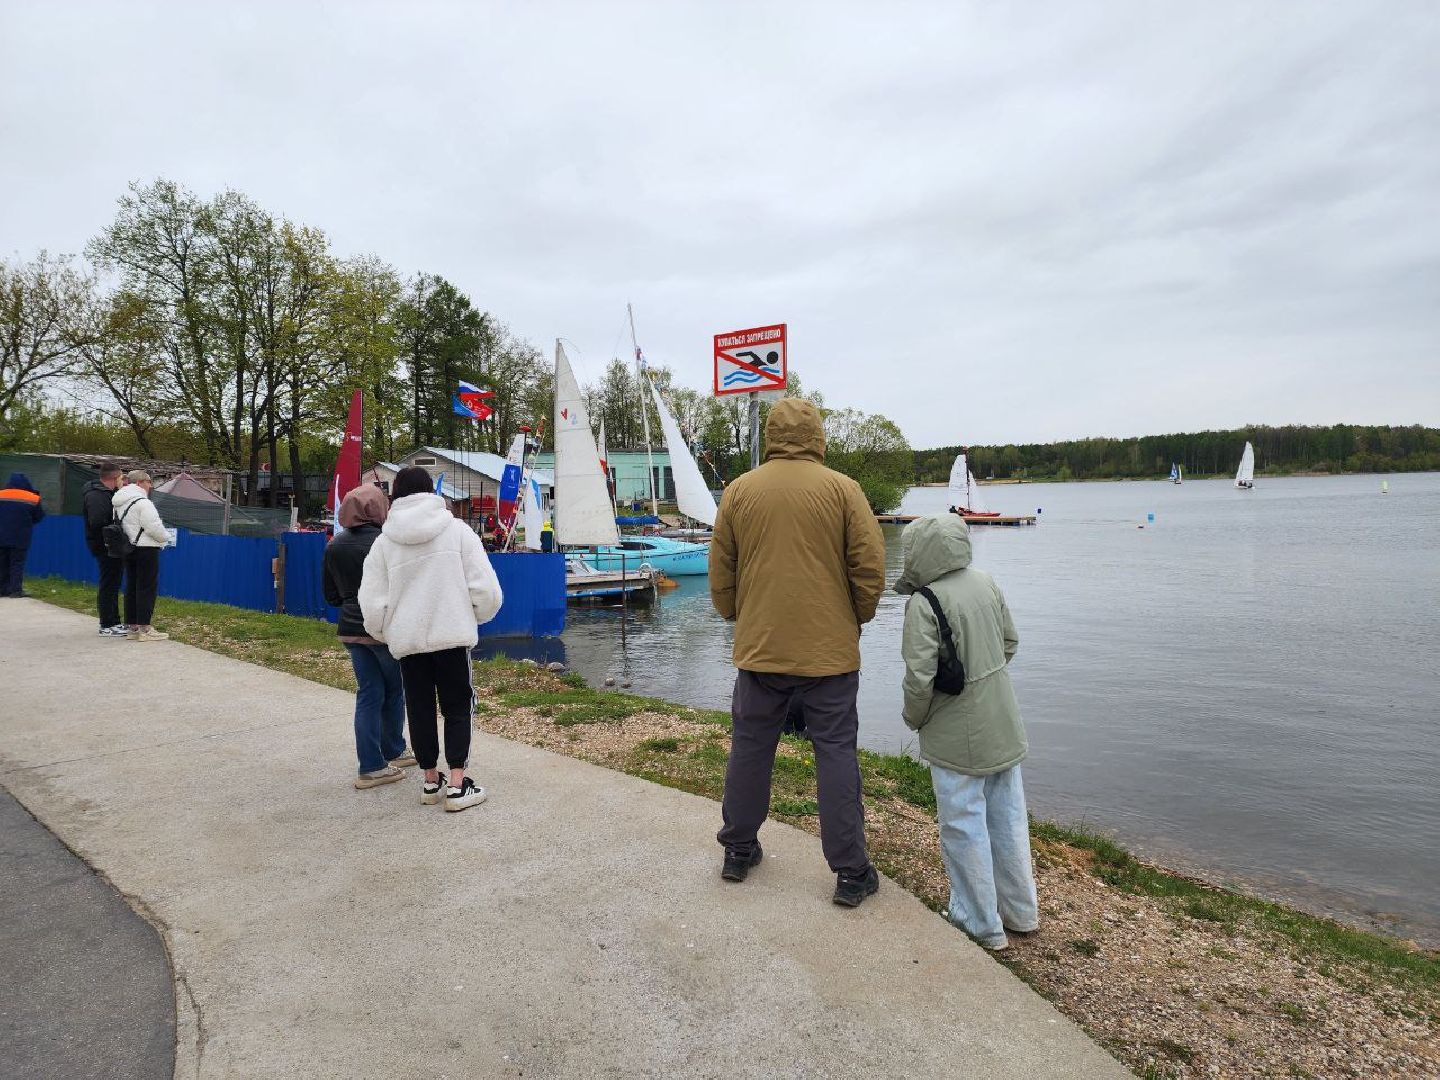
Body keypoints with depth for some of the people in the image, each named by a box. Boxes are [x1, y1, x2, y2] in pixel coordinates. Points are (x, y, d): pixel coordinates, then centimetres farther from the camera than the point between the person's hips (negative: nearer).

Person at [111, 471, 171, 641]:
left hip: (128, 549, 9)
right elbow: (154, 527, -20)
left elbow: (119, 525, 15)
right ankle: (144, 629, -6)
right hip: (146, 549, -9)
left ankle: (131, 627, 17)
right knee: (147, 587, -5)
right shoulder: (142, 502, -16)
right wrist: (165, 538, -1)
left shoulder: (118, 504, 13)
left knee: (131, 587, 13)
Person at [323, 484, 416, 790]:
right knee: (395, 691, 13)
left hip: (351, 630, 5)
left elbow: (331, 595, 9)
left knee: (368, 694, 10)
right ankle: (393, 751, 27)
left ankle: (371, 766, 12)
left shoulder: (334, 546, 2)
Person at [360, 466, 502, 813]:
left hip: (406, 639, 2)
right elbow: (485, 588, -8)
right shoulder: (457, 529, -3)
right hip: (452, 633, -2)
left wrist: (384, 633, 20)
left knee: (420, 709, 15)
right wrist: (478, 614, 12)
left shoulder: (384, 541, 3)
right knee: (458, 707, 8)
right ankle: (458, 785, 3)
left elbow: (372, 604, 1)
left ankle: (430, 781, 25)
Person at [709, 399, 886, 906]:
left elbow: (721, 575, 6)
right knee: (836, 753, 7)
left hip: (759, 647, 2)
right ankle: (851, 873, 15)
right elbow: (870, 566, -5)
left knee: (750, 747, 15)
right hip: (830, 649, -2)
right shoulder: (842, 489, -5)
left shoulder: (739, 491, 1)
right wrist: (857, 618, 12)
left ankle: (738, 850, 30)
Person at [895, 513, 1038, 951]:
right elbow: (1009, 642, 10)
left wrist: (914, 718, -5)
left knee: (964, 826, 8)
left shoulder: (923, 602, -21)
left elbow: (919, 676, -23)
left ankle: (982, 925, 21)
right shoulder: (986, 582, 0)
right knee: (1007, 816, 19)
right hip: (1003, 726, 7)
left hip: (957, 738, -7)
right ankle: (1020, 911, 35)